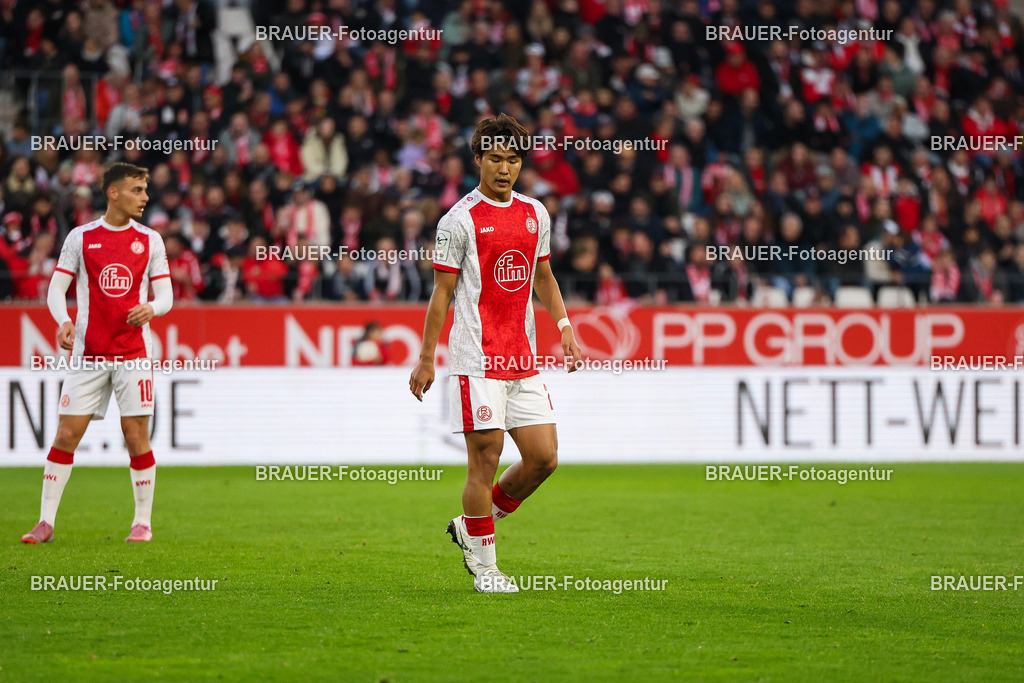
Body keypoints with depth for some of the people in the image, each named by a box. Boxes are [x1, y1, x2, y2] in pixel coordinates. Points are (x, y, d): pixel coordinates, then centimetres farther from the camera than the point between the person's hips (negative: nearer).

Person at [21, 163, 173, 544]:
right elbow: (56, 288, 4)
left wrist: (151, 307, -17)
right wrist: (64, 321, -16)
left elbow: (165, 296, 6)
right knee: (66, 434, -3)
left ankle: (143, 522, 9)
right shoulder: (81, 237, 3)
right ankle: (46, 522, 3)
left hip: (134, 353, 0)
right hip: (88, 352, 0)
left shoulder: (150, 240, 6)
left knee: (137, 437, -2)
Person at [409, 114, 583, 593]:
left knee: (544, 458, 2)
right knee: (485, 459, -5)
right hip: (477, 360, -6)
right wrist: (426, 359, -3)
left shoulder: (534, 213, 12)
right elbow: (442, 292, -2)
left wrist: (564, 327, 10)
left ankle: (473, 526, 21)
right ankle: (484, 565, 6)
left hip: (524, 362, 6)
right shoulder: (460, 220, -6)